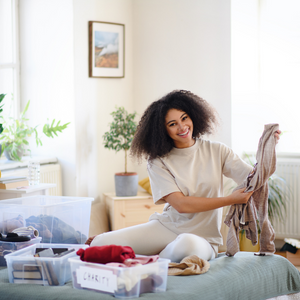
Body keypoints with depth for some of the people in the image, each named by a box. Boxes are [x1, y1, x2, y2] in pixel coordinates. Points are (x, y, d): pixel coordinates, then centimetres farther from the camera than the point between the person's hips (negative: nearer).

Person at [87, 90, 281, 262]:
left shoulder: (216, 151, 3)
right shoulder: (158, 161, -2)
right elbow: (181, 204, -13)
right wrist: (230, 200, -19)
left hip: (203, 238, 0)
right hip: (166, 227, 0)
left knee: (187, 245, -41)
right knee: (100, 244, -21)